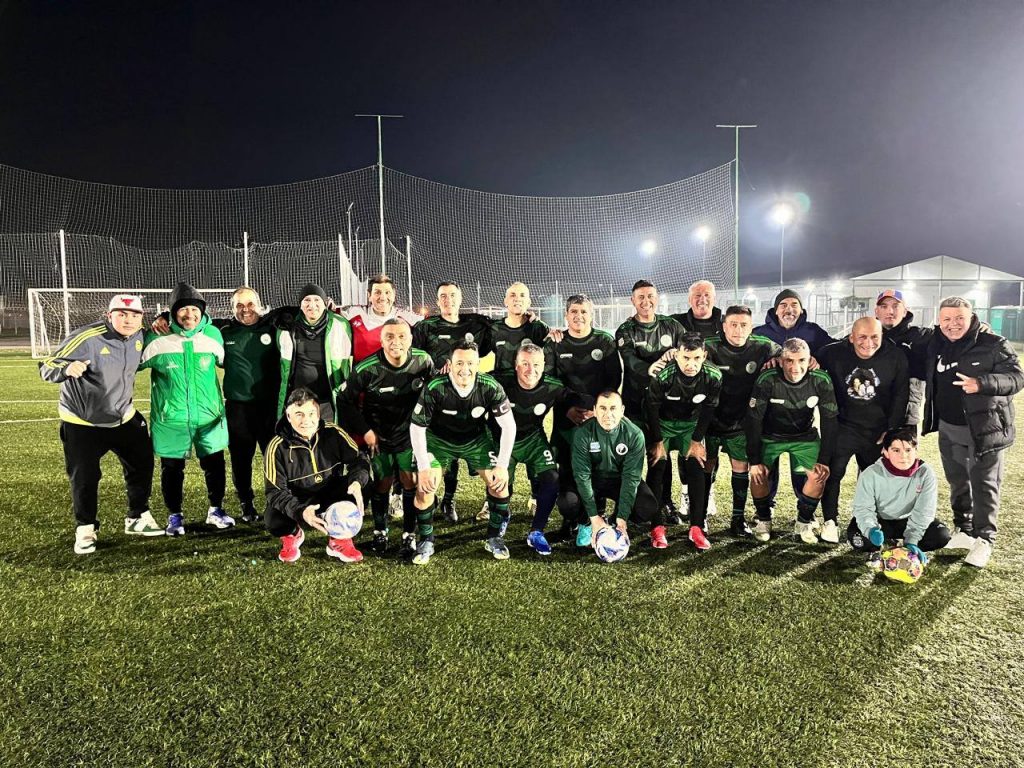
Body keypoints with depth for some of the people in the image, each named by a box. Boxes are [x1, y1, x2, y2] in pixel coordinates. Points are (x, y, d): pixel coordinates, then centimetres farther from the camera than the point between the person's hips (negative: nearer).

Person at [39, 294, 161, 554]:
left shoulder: (140, 337, -6)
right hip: (81, 422, -5)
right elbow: (47, 368, -22)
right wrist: (68, 368, -45)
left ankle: (138, 519, 29)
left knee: (142, 464, 10)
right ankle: (85, 530, 22)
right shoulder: (85, 338, -24)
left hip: (123, 418, 5)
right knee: (84, 478, 1)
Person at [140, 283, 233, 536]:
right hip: (170, 418, -2)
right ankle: (175, 515, 28)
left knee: (214, 464, 11)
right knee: (171, 468, 10)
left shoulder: (213, 335, -2)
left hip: (209, 415, 2)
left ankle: (216, 510, 30)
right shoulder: (157, 338, -9)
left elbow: (225, 362, 15)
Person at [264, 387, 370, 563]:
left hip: (332, 498, 1)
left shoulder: (334, 433, -15)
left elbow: (358, 461, -9)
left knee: (354, 487, -29)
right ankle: (292, 535, 11)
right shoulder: (277, 447, -19)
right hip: (298, 502, -1)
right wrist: (301, 512, -39)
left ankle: (339, 540, -1)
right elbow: (274, 491, -21)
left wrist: (357, 482, -33)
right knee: (273, 520, -32)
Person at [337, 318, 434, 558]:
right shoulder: (366, 369, -23)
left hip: (410, 433, 2)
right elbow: (344, 400, -10)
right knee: (382, 484, 4)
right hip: (378, 436, -1)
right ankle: (380, 532, 26)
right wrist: (364, 430, -10)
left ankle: (409, 535, 13)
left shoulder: (423, 361, -16)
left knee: (410, 482, -2)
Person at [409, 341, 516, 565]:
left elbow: (509, 426, -17)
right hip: (438, 439, -1)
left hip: (476, 439, 2)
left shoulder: (491, 387, -26)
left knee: (500, 483, -10)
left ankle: (495, 538, 13)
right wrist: (423, 467, -20)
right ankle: (425, 542, 9)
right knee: (425, 486, -15)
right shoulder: (434, 389, -29)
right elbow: (416, 427, -18)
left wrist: (503, 465, -20)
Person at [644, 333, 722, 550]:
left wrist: (697, 441, -5)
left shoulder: (713, 376, -23)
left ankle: (696, 527, 1)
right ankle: (656, 528, -2)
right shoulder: (663, 375, -32)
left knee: (696, 470, -7)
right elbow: (651, 407, -17)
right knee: (657, 469, -10)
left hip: (691, 424, 2)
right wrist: (658, 441, -11)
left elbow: (709, 409, -8)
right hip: (662, 422, -2)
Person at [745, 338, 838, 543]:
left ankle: (804, 522, 6)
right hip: (770, 436, -1)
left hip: (805, 436, 1)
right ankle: (763, 520, 7)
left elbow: (829, 422, -12)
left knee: (819, 475, -18)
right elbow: (753, 420, -21)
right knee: (759, 474, -20)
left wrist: (824, 460, -17)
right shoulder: (767, 380, -25)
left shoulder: (821, 381, -20)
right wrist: (754, 461, -23)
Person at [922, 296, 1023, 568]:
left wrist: (982, 383, -34)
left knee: (984, 485, 2)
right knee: (958, 483, 16)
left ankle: (984, 539, 13)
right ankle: (965, 530, 31)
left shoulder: (994, 345, -11)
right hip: (949, 429, 6)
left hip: (985, 430, -5)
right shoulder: (936, 346, 5)